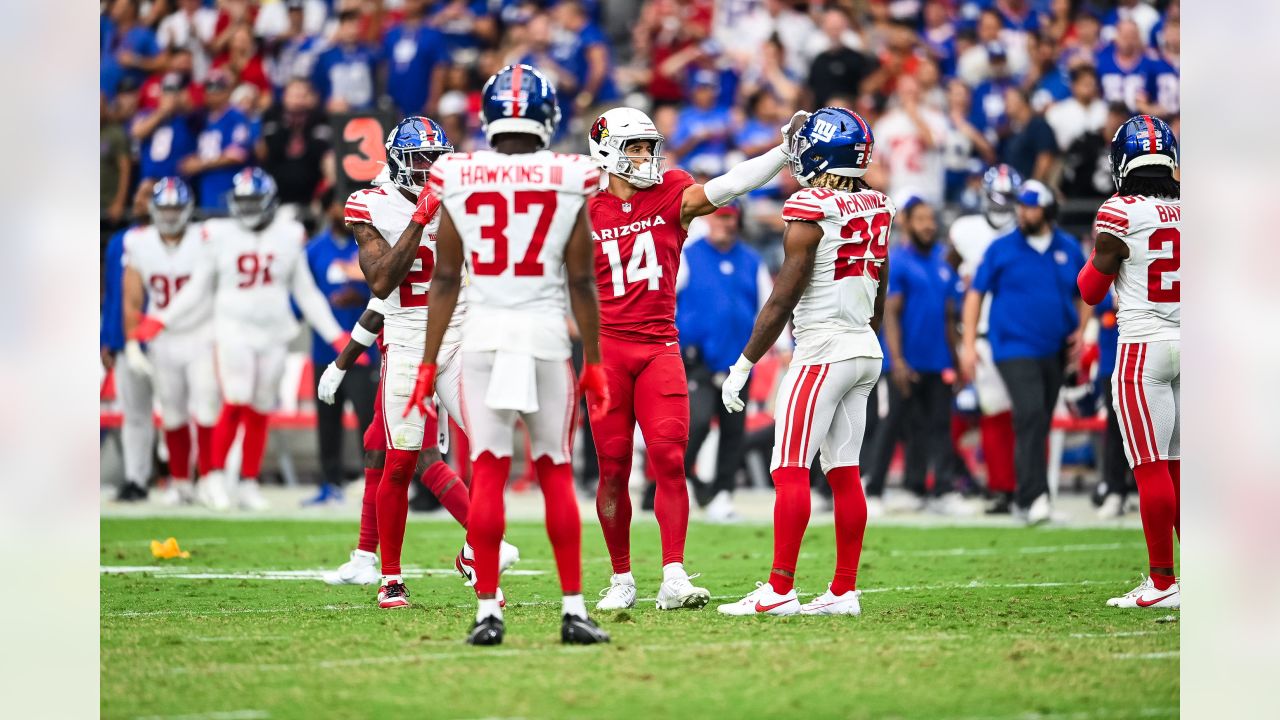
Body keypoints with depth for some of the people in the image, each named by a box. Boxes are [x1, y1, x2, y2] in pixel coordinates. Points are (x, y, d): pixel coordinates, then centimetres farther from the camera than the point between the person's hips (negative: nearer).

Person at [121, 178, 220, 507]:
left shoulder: (206, 242, -11)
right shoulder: (139, 244, -2)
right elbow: (132, 301, 3)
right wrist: (132, 345, -2)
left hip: (202, 338, -3)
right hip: (163, 341, 3)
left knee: (206, 412, -11)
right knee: (173, 416, 8)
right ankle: (180, 482, 19)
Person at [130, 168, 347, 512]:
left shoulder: (289, 237, 6)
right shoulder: (221, 236, 3)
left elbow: (306, 293, 13)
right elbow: (198, 289, 10)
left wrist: (336, 335, 9)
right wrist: (161, 320, 2)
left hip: (272, 335, 2)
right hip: (233, 329, -2)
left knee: (259, 413, 4)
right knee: (236, 404, -15)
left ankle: (249, 484, 13)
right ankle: (213, 478, -7)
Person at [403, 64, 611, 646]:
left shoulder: (458, 181, 1)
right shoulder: (568, 183, -2)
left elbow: (445, 280, 4)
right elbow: (581, 283, 2)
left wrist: (429, 363, 10)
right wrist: (593, 362, 10)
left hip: (483, 336, 1)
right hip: (547, 335, 0)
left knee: (487, 473, 2)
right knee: (556, 473, 7)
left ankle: (488, 611, -1)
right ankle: (573, 609, 6)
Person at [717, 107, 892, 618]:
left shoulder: (812, 211, -14)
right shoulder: (877, 209, 9)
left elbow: (783, 298, -13)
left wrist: (744, 364, -8)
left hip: (822, 349, -8)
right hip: (865, 349, 8)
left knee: (790, 470, -7)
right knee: (844, 472, 9)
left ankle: (780, 589, -10)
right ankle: (844, 590, 10)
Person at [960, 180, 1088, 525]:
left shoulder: (1069, 250, 8)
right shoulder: (1001, 249, 0)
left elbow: (1084, 295, 20)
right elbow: (975, 294, 3)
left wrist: (1079, 332, 3)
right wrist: (969, 345, -4)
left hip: (1054, 353, 4)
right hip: (1015, 349, -4)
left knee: (1040, 425, 11)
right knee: (1030, 416, -20)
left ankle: (1028, 497, 22)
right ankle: (1033, 497, -25)